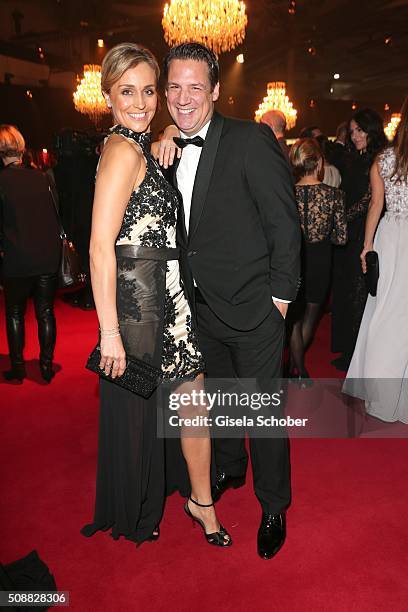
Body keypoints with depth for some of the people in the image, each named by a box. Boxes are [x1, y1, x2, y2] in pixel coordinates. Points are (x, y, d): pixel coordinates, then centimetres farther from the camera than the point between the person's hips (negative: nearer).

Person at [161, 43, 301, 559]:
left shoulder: (252, 140, -14)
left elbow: (284, 222, -13)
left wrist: (281, 295, -13)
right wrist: (188, 291, 7)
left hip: (253, 308, -6)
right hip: (203, 308, 6)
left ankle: (273, 507, 29)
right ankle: (229, 468, 49)